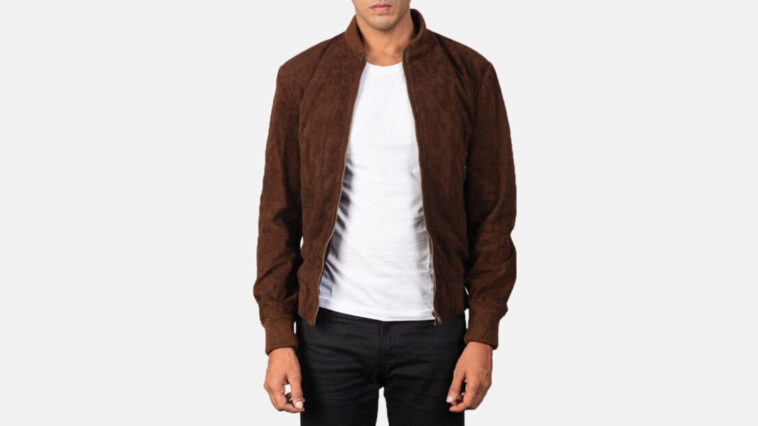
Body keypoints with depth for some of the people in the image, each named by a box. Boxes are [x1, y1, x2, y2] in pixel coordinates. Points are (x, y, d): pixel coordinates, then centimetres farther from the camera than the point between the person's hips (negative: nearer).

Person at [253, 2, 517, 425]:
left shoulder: (470, 74, -1)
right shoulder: (302, 76, 1)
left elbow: (493, 213, 0)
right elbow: (280, 212, 3)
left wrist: (483, 336, -5)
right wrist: (279, 337, -2)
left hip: (432, 326, 0)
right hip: (330, 327, 1)